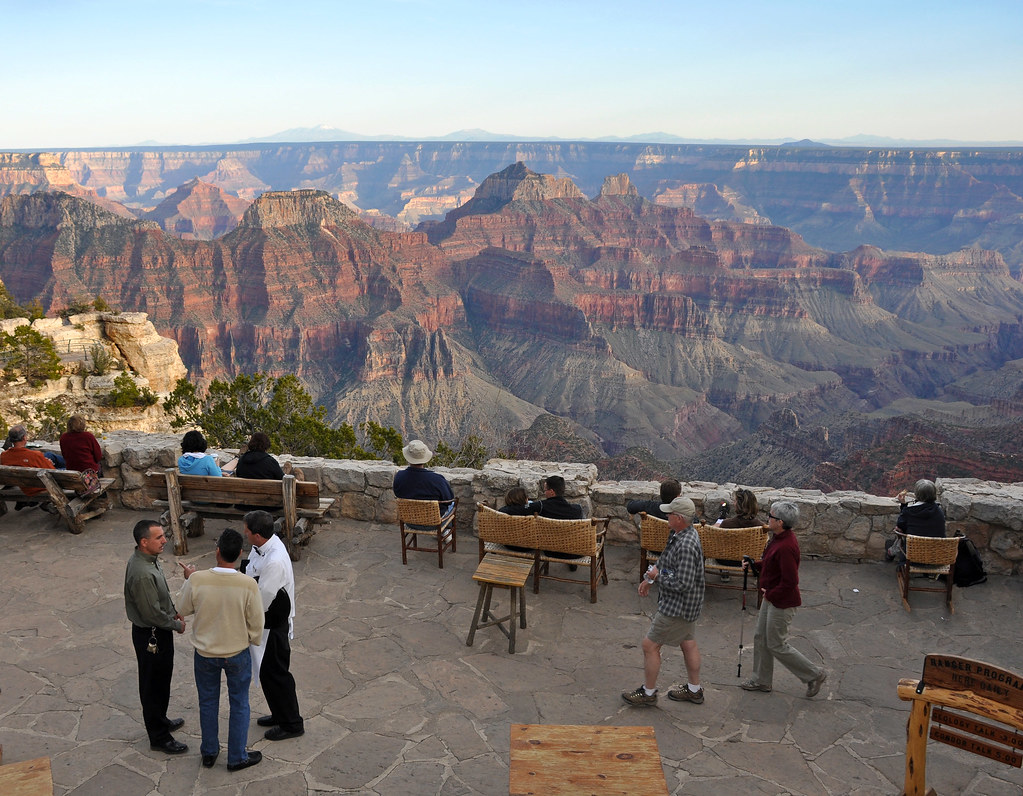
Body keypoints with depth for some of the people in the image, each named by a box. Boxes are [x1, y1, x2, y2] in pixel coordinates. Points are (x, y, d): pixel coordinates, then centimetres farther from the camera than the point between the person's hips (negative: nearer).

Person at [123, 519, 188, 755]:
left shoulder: (148, 558, -1)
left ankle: (160, 720, 45)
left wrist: (173, 612, 9)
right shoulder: (142, 574, -32)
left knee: (161, 680, 25)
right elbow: (152, 614, -27)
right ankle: (159, 737, 21)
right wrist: (177, 625, -13)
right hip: (151, 635, -10)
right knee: (153, 685, 6)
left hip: (158, 631, 10)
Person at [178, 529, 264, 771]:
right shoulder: (248, 584, -24)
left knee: (208, 702, 22)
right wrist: (251, 641, 9)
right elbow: (256, 623, -12)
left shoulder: (196, 580, -22)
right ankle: (237, 757, 29)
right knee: (239, 705, 17)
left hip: (205, 653, 2)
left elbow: (184, 610, -2)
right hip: (237, 654, -1)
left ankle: (209, 752, 38)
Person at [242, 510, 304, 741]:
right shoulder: (266, 544, -4)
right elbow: (252, 577, 10)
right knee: (266, 671, 22)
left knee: (274, 673, 5)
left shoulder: (275, 561, -33)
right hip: (264, 620, 9)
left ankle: (291, 724, 22)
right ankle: (280, 715, 40)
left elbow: (261, 601, -26)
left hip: (273, 626, -9)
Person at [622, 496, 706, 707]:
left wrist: (657, 577, -18)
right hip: (686, 604, 10)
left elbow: (683, 584, -31)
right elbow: (666, 559, 19)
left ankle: (648, 693, 17)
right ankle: (694, 690, 36)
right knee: (688, 643, 21)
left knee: (650, 645, 2)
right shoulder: (679, 534, 2)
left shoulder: (686, 546, -31)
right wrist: (649, 578, 12)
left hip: (677, 607, -10)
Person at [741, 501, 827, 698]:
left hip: (782, 602, -10)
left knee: (777, 645, 3)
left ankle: (814, 674, 18)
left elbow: (790, 581, -30)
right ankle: (762, 680, 33)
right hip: (771, 598, 10)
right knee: (761, 638, 18)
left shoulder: (786, 547, -30)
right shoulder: (779, 537, 2)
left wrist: (771, 595, -18)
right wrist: (754, 564, 5)